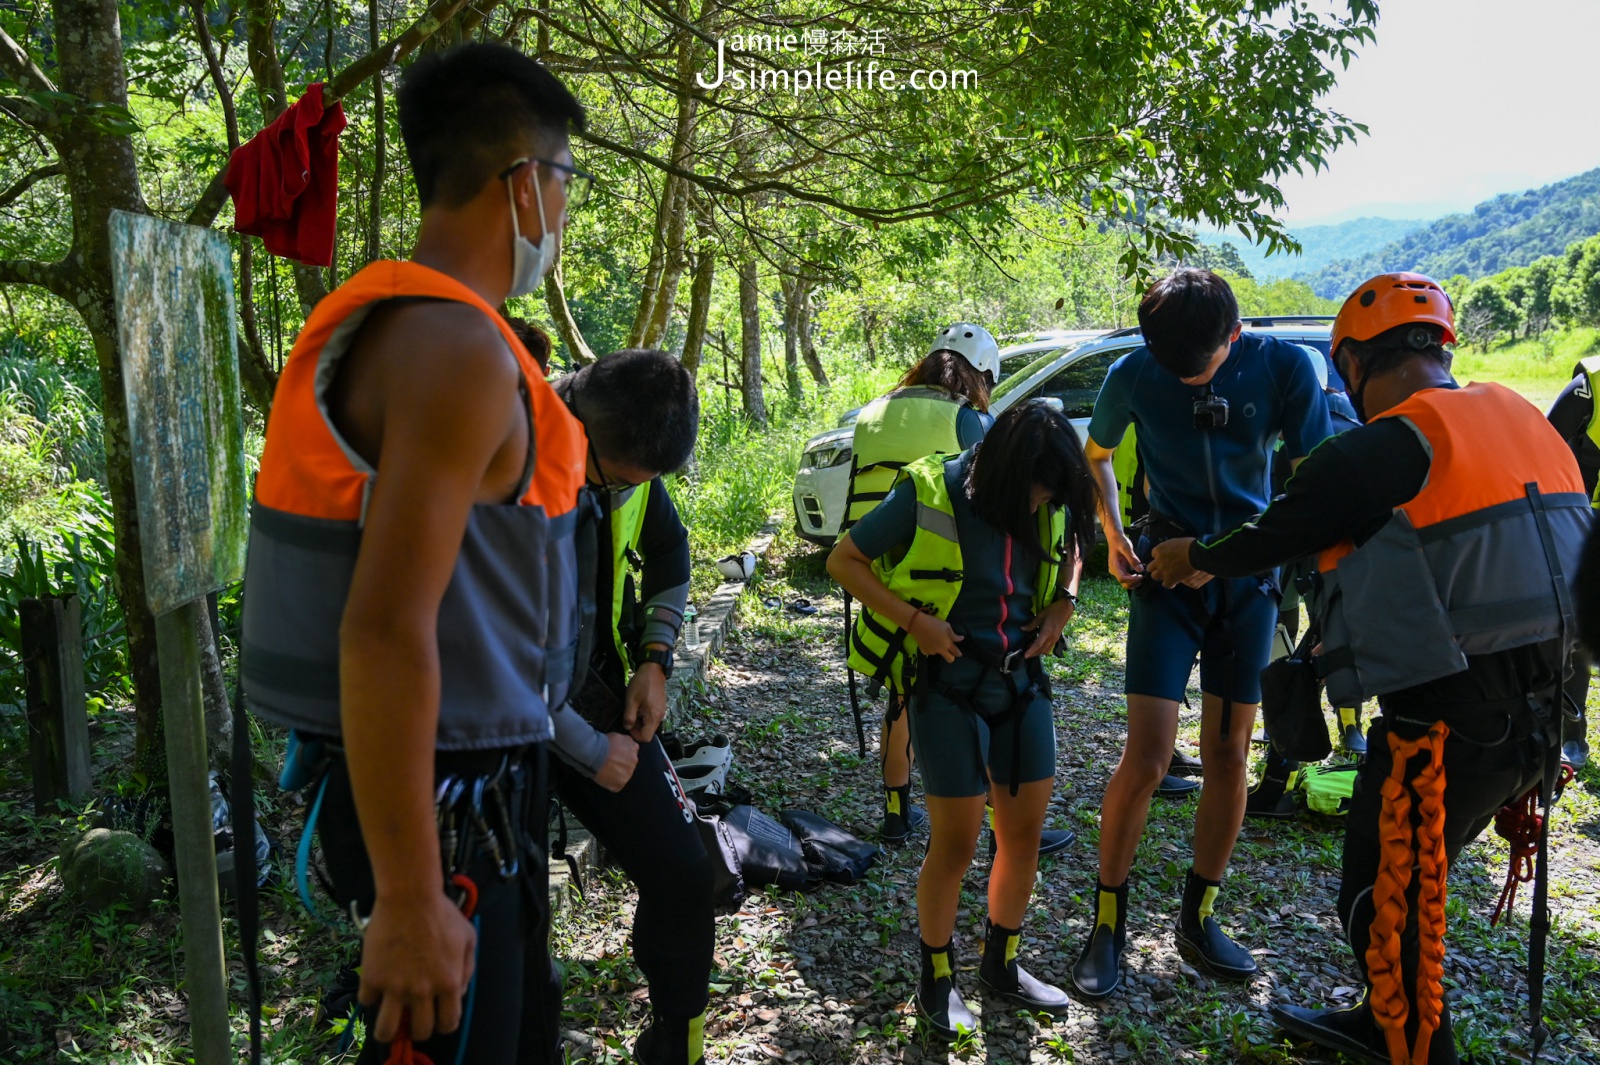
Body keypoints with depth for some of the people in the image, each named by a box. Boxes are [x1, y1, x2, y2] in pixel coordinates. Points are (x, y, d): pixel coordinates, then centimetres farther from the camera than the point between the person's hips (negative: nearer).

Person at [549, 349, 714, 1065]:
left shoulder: (630, 458, -5)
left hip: (594, 696, 5)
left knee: (684, 877, 3)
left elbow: (668, 556, 16)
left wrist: (654, 659, 4)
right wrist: (590, 752, -16)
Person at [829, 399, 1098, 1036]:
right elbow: (843, 561, -10)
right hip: (949, 680, -5)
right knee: (955, 843, 0)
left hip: (1021, 679, 5)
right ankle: (936, 978, 24)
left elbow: (1073, 545, 20)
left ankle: (1001, 965, 34)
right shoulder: (929, 494, -18)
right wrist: (914, 618, -20)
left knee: (1025, 832, 12)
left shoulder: (1049, 502, -2)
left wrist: (1065, 601, 0)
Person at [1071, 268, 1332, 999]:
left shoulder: (1281, 366, -12)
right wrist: (1114, 536, -2)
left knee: (1229, 758, 7)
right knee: (1146, 757, -9)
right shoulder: (1133, 375, -10)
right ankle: (1108, 923, 8)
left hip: (1248, 578, 2)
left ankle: (1198, 919, 24)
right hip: (1167, 573, -1)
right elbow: (1095, 457, 8)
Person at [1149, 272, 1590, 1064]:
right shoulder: (1522, 421, 9)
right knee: (1403, 881, 26)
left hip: (1446, 725, -9)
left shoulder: (1378, 451, -15)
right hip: (1537, 715, 9)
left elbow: (1271, 538, -3)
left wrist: (1190, 556, 16)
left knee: (1385, 906, 9)